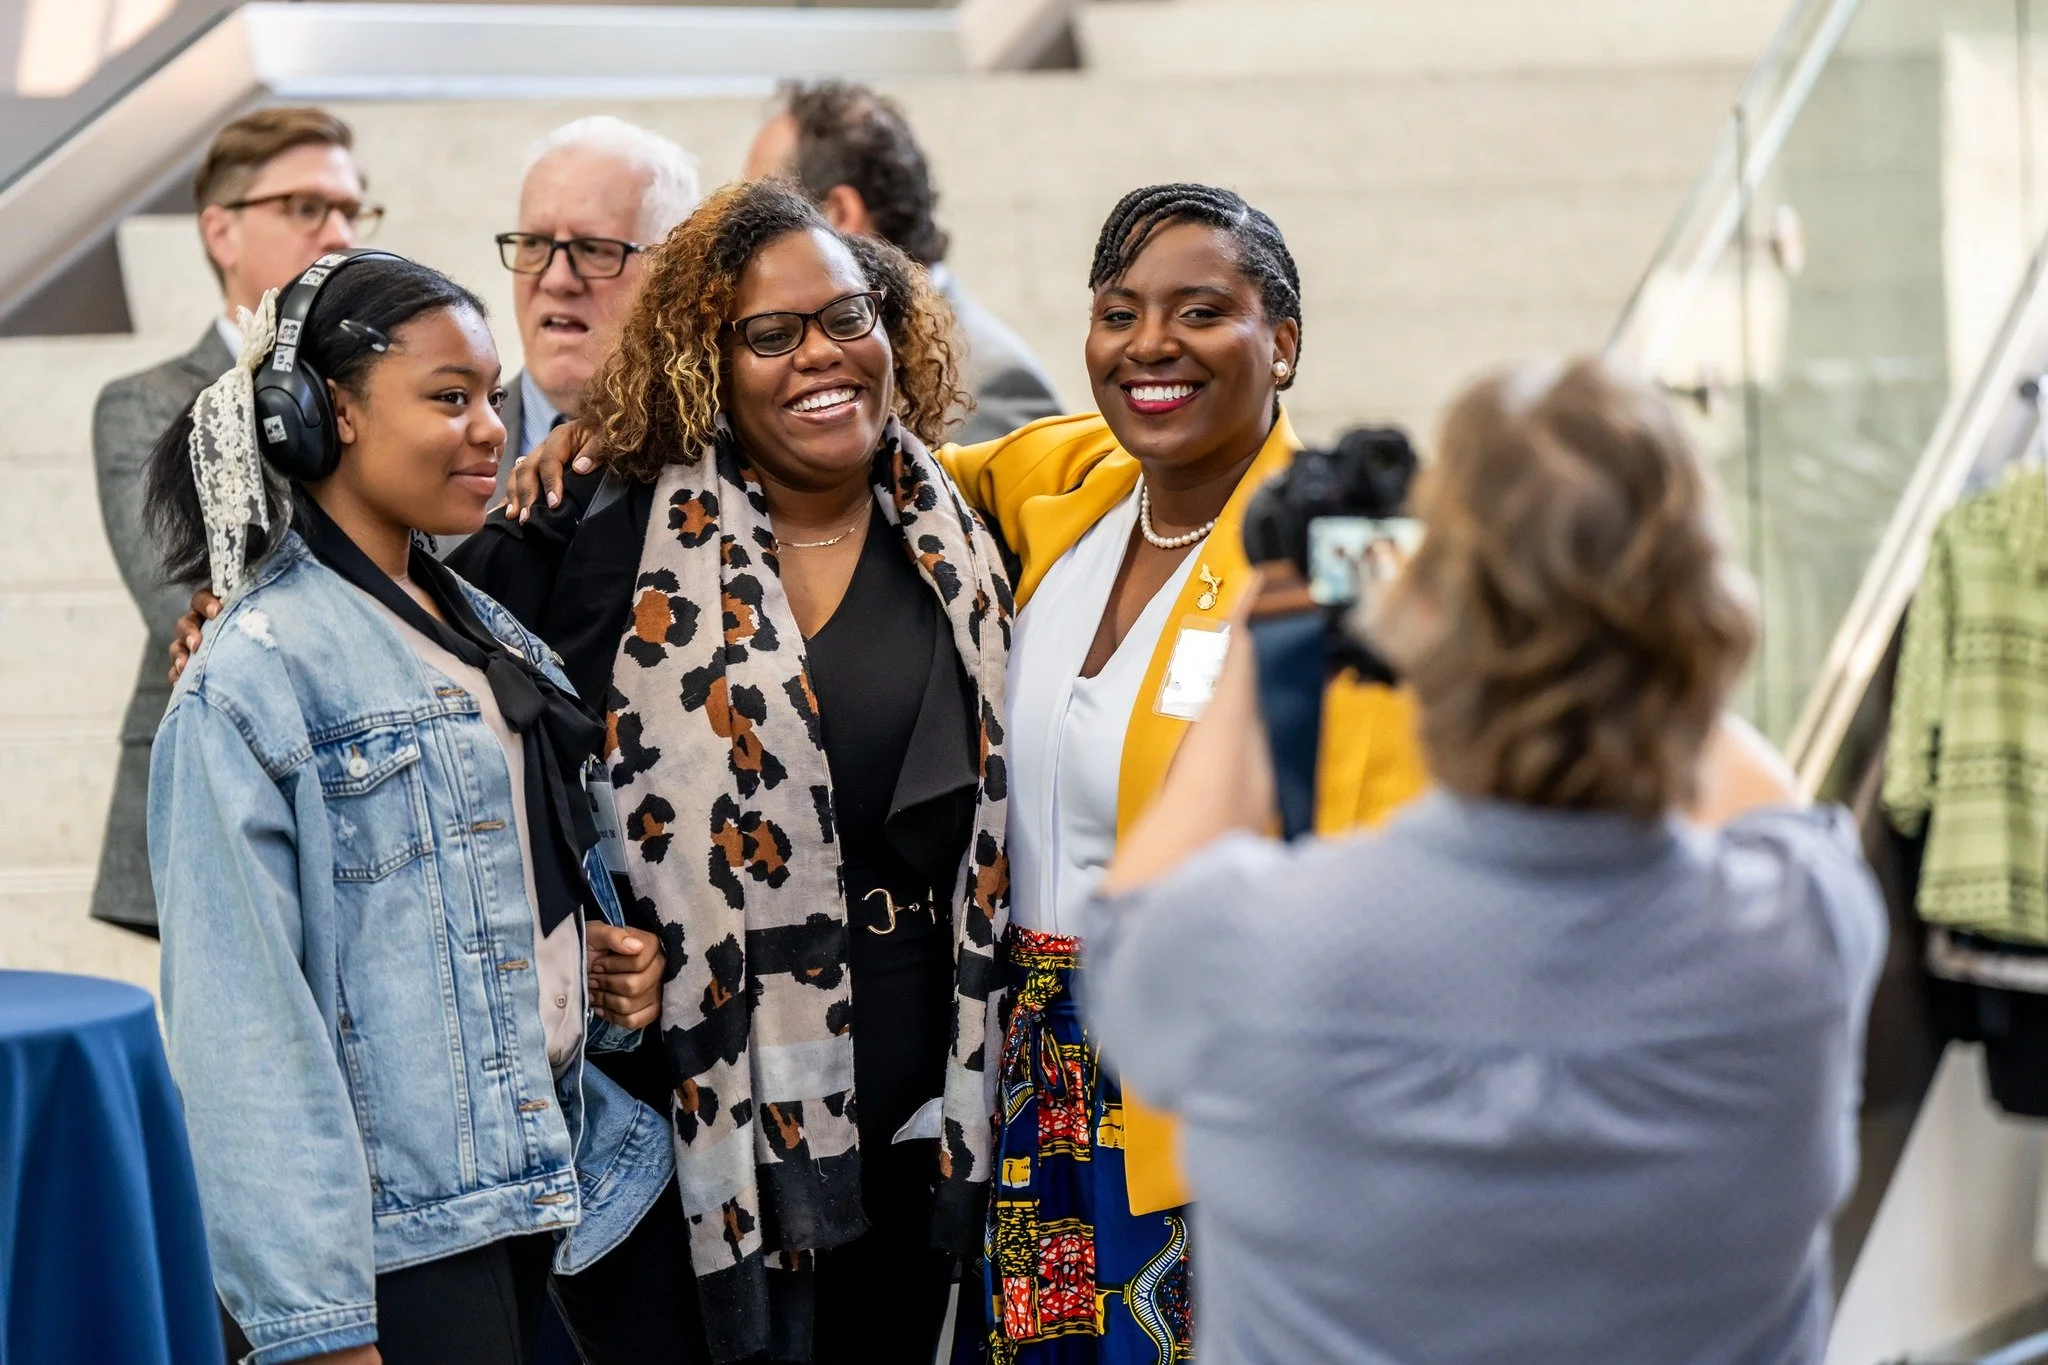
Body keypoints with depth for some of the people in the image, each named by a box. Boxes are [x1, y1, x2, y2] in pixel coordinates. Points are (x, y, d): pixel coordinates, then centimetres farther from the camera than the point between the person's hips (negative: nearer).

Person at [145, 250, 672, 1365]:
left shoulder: (493, 636, 12)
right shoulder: (256, 679, -13)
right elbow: (242, 1018, -17)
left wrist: (613, 965, 3)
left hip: (525, 1195, 8)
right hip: (401, 1250, -8)